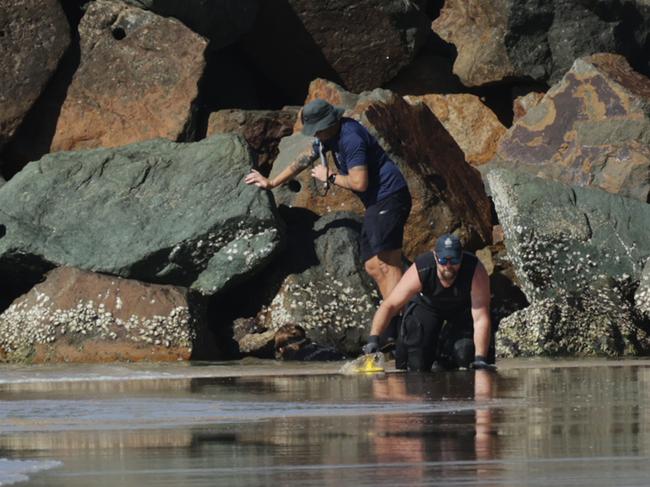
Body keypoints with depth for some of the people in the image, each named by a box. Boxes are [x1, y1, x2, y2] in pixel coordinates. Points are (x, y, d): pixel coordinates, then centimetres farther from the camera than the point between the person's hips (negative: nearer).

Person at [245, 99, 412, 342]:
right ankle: (394, 323, -4)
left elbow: (359, 183, -23)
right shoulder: (328, 137, 15)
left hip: (390, 197, -11)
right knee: (373, 266, 4)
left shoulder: (350, 138, -18)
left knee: (386, 264, -19)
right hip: (376, 203, 11)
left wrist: (329, 177, -8)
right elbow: (304, 160, 29)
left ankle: (398, 322, -25)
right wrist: (271, 183, 34)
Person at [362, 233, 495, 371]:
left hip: (463, 307, 0)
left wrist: (480, 359, -47)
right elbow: (389, 305, -33)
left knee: (464, 351, -22)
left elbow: (481, 319, -38)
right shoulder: (420, 271, -37)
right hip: (427, 304, 0)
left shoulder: (476, 271, -38)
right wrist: (373, 338, -47)